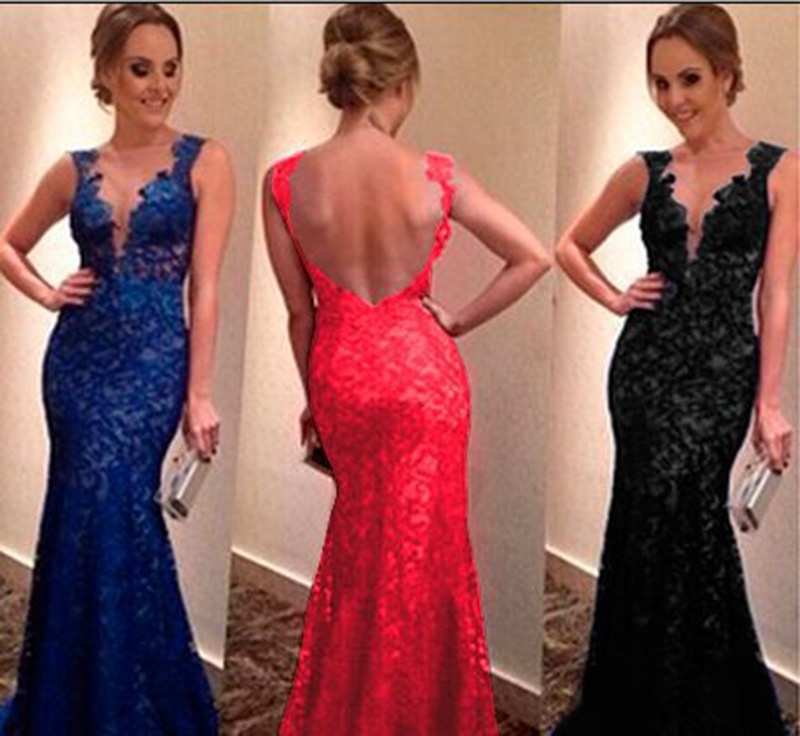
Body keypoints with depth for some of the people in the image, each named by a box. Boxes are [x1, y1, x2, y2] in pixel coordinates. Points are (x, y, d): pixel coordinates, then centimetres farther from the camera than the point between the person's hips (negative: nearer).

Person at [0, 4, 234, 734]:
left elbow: (205, 286, -6)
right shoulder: (74, 171, 7)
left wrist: (200, 394, -9)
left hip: (153, 363, -3)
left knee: (112, 515, -10)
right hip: (78, 360, 4)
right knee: (83, 518, 7)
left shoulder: (204, 161, -2)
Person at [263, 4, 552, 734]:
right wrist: (459, 321, -1)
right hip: (424, 373, -3)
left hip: (342, 373, 3)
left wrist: (312, 395, 11)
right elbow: (535, 258, -13)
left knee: (359, 530, 27)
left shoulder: (286, 181, -14)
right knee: (421, 547, 16)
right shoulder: (436, 176, -18)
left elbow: (300, 311, -3)